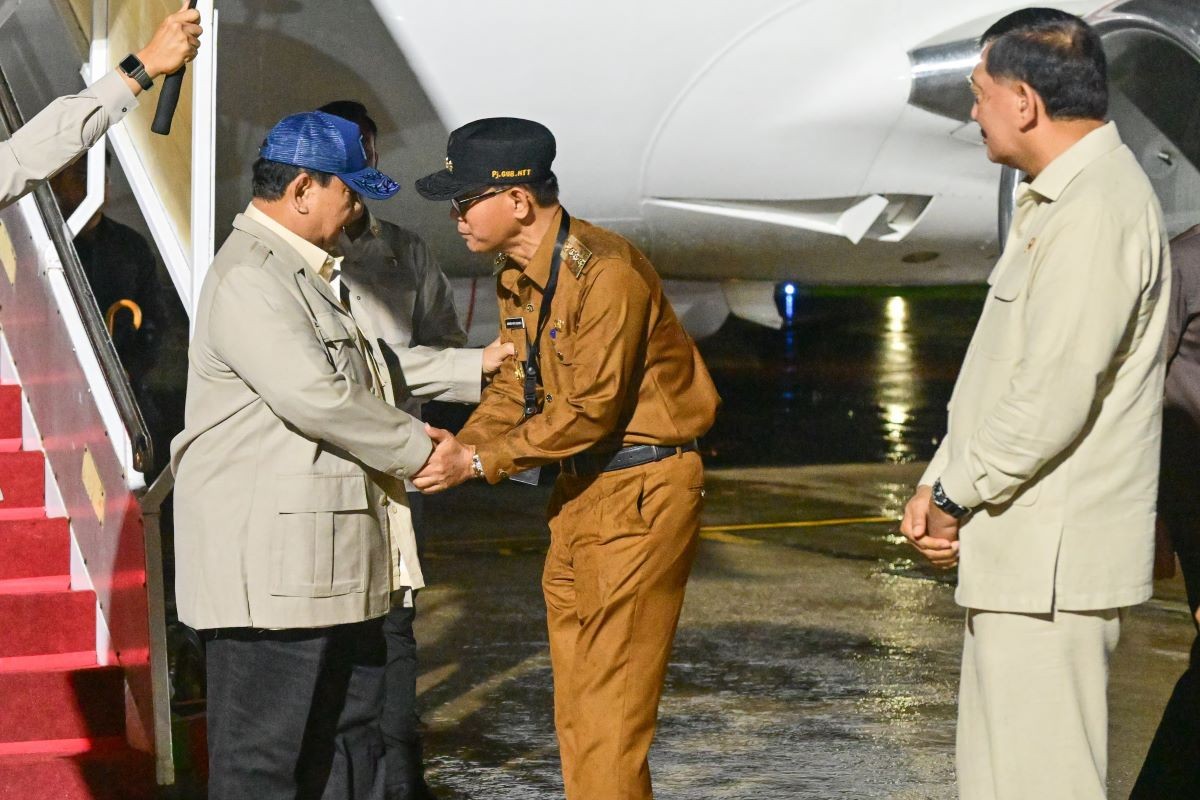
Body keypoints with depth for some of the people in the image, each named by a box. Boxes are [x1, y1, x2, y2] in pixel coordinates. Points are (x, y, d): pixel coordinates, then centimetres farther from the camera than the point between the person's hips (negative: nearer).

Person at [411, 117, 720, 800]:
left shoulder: (606, 273, -21)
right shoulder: (518, 275, 9)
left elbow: (591, 408, -22)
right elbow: (516, 386, 12)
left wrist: (479, 461, -18)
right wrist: (458, 445, -6)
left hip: (642, 493, -9)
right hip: (581, 490, 9)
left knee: (612, 699, -8)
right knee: (575, 701, 12)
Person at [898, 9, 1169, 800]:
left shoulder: (1098, 210, -18)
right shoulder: (1055, 202, 17)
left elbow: (1053, 399, -23)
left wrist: (954, 494, -10)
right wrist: (941, 484, 8)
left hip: (1051, 561, -11)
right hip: (1020, 555, 11)